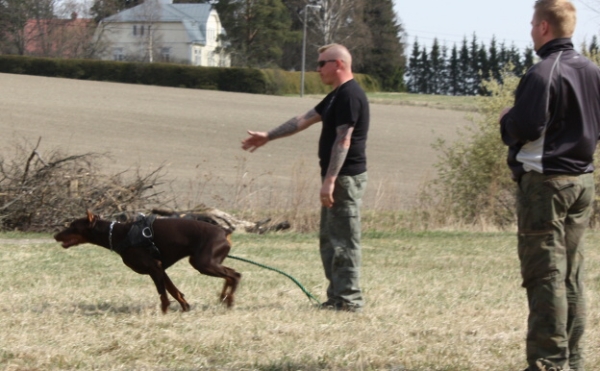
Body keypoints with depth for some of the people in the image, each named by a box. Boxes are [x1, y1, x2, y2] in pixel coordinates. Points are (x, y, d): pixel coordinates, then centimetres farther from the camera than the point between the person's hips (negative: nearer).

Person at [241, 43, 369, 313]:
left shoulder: (350, 95, -14)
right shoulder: (337, 96, 18)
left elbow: (343, 141, -21)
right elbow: (304, 120, 26)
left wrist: (329, 180, -24)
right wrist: (268, 137, 29)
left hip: (346, 177, -11)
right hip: (338, 178, 11)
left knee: (344, 240, -8)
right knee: (329, 240, 12)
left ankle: (349, 300, -7)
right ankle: (337, 297, 14)